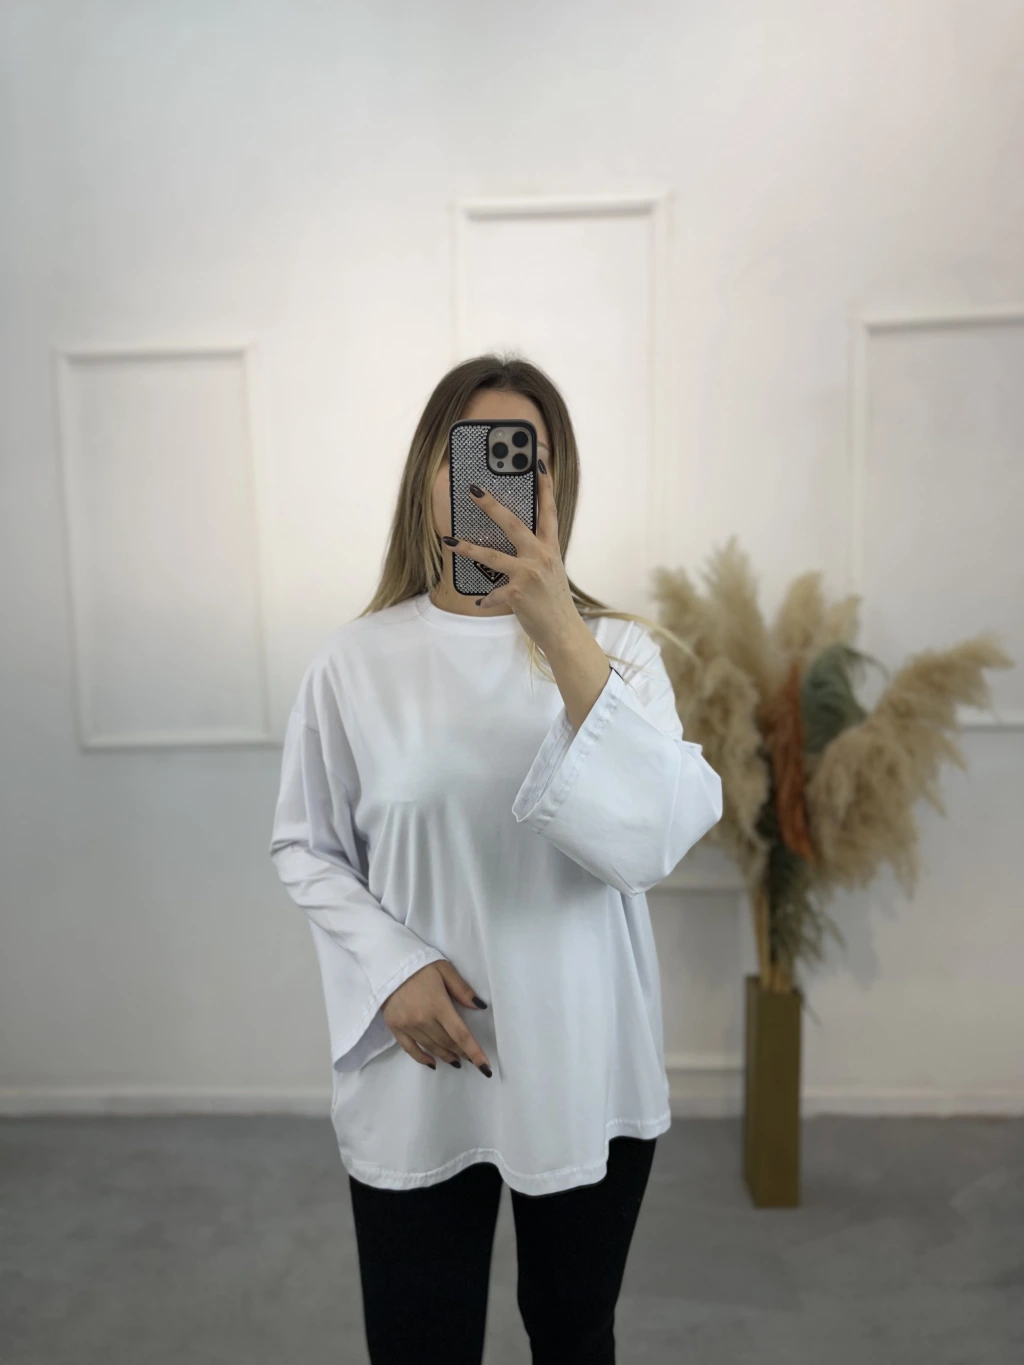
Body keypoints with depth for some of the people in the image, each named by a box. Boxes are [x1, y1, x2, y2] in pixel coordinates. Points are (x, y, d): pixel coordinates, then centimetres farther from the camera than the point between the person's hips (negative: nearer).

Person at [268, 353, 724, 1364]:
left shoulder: (616, 649, -7)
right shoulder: (356, 661, -7)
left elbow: (649, 844, -21)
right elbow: (307, 848, 2)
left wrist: (560, 635, -30)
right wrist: (392, 966, -14)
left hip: (585, 1069, 1)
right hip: (416, 1076, 0)